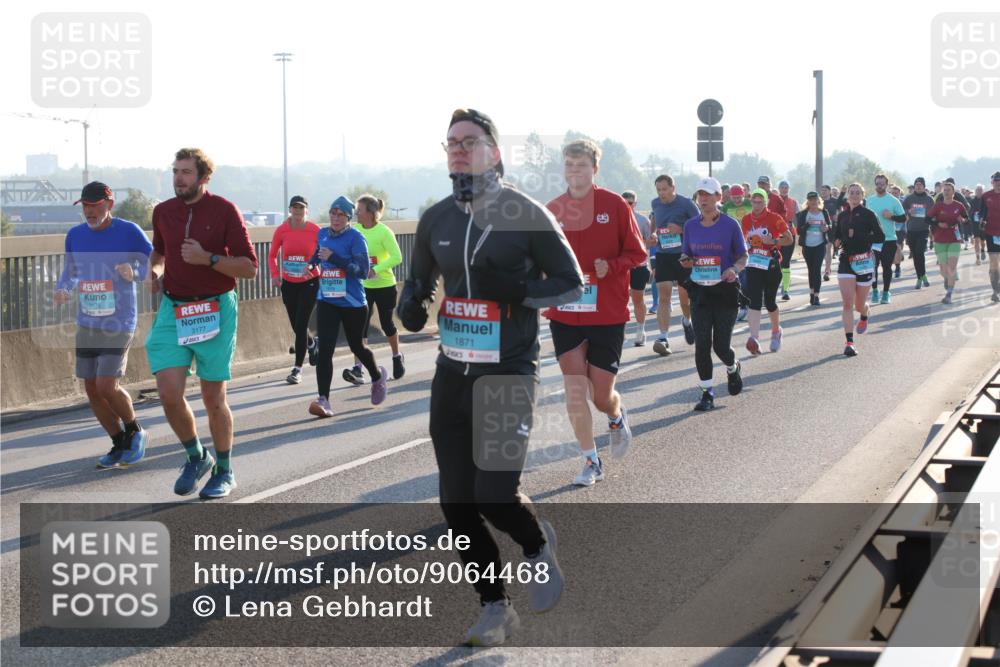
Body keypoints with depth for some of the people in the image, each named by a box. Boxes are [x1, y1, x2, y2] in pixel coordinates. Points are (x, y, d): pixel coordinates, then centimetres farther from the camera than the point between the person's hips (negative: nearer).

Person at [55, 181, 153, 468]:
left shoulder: (129, 232, -8)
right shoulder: (75, 235, 6)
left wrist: (134, 272, -24)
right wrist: (62, 291, -2)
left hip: (118, 324, -5)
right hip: (86, 324, 5)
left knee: (106, 387, -13)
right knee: (92, 391, 6)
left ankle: (135, 431, 13)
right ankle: (120, 445, 22)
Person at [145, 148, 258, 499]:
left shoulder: (224, 210, -6)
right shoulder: (163, 212, 7)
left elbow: (249, 267, -8)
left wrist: (207, 258, -21)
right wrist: (154, 270, 6)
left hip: (215, 311, -3)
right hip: (172, 310, 3)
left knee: (213, 398, 4)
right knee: (169, 393, -9)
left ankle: (223, 471, 23)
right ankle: (196, 458, 15)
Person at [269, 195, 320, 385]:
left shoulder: (315, 230, -10)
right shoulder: (281, 230, -5)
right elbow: (272, 255, 5)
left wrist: (313, 266, -23)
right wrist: (275, 274, -10)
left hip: (309, 282, -3)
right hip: (288, 284, 3)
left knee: (300, 325, -9)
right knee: (296, 326, 12)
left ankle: (297, 369, -1)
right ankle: (311, 344, 47)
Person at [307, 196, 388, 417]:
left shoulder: (355, 237, -12)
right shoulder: (323, 234, 6)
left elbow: (363, 270, -21)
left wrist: (333, 258, -26)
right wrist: (312, 263, 9)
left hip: (353, 303, -4)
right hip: (326, 301, 4)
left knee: (357, 346, 14)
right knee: (325, 348, -12)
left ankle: (378, 377, 45)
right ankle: (323, 400, -16)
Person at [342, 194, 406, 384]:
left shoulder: (384, 232, -15)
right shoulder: (355, 230, 0)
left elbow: (397, 257, -18)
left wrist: (375, 270, -26)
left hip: (384, 285, -4)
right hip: (362, 286, 4)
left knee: (387, 324, 10)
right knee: (360, 326, -7)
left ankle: (397, 358, 36)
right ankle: (357, 369, -13)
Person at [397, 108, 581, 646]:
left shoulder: (525, 214, -6)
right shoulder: (435, 220, 9)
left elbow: (572, 284, -2)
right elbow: (419, 280, 22)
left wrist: (518, 290, -19)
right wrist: (410, 305, -1)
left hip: (508, 374, -5)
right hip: (452, 374, 5)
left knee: (495, 495, -14)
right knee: (456, 502, 3)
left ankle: (538, 546, 20)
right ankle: (494, 606, 20)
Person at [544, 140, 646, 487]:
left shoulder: (615, 205, -4)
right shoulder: (551, 210, 3)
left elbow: (638, 253, -1)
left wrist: (611, 266, -18)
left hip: (608, 315, -2)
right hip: (565, 313, 2)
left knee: (601, 395, 2)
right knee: (574, 390, -6)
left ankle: (617, 417, 39)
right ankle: (591, 462, 7)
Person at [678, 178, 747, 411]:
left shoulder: (730, 225, -5)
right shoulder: (690, 225, 4)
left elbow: (743, 255, 1)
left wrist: (735, 269, -21)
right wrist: (685, 260, -10)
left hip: (725, 290, -2)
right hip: (700, 291, 3)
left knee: (721, 345, 0)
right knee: (702, 344, -5)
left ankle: (732, 369, 36)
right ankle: (707, 393, 5)